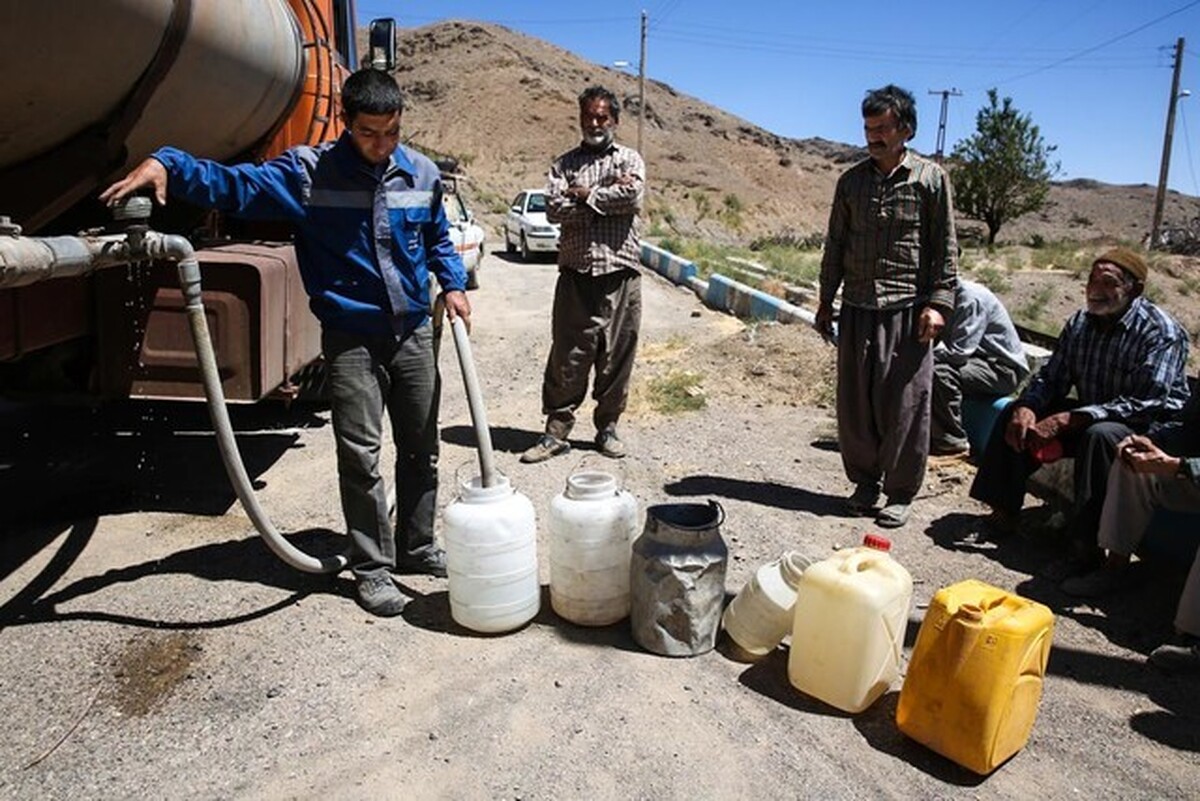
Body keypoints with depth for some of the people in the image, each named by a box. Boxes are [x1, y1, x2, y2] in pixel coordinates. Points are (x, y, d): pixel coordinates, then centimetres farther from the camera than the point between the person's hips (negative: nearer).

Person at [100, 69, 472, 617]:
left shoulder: (422, 174, 4)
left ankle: (417, 548, 29)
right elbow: (233, 184, -13)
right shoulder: (309, 172, -7)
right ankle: (371, 568, 13)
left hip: (413, 334, 4)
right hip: (350, 339, -3)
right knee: (360, 458, -3)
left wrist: (453, 284, 4)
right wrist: (166, 165, -29)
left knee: (420, 450, 12)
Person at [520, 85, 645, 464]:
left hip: (620, 272, 0)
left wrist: (584, 195, -5)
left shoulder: (629, 158, 11)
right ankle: (556, 431, 8)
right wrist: (605, 197, -8)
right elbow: (554, 208, -5)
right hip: (576, 272, 0)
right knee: (567, 355, 0)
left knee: (617, 355, 5)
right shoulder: (564, 163, 13)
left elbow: (631, 195, -11)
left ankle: (607, 426, 18)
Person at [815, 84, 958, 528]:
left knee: (905, 405, 0)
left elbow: (945, 248, 1)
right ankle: (865, 481, 23)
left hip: (908, 311, -3)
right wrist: (825, 302, 13)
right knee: (854, 401, 6)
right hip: (856, 309, 3)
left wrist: (937, 303, -8)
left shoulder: (931, 178, 2)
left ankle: (900, 493, 13)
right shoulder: (852, 180, 11)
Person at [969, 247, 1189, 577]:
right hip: (1090, 415, 7)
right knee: (1016, 413, -4)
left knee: (1100, 435, -38)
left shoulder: (1161, 333, -20)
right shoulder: (1081, 322, 0)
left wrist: (1067, 420, -35)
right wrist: (1027, 408, -21)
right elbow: (1051, 377, 2)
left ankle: (1086, 548, -33)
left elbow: (1145, 404, -29)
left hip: (1150, 428, -7)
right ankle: (1003, 512, -2)